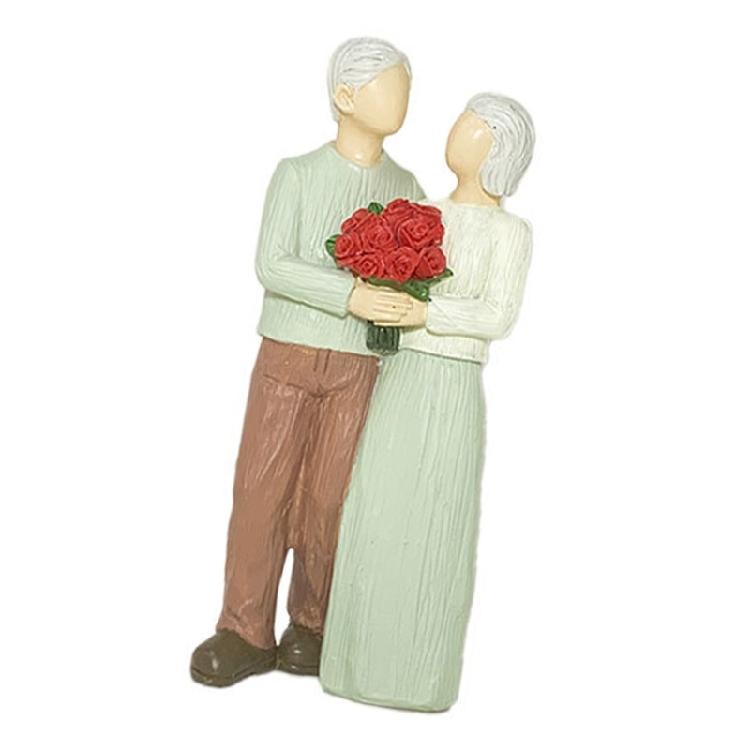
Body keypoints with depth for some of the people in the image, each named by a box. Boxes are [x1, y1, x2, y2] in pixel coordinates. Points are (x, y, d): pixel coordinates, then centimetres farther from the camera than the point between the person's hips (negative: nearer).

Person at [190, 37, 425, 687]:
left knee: (329, 497, 0)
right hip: (286, 357, -1)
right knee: (261, 490, 0)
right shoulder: (297, 174, -2)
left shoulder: (405, 189, 5)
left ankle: (312, 625, 17)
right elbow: (271, 266, -13)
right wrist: (350, 295, -25)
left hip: (357, 369, 1)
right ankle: (247, 634, 10)